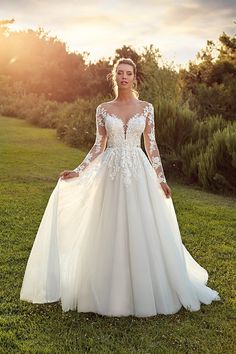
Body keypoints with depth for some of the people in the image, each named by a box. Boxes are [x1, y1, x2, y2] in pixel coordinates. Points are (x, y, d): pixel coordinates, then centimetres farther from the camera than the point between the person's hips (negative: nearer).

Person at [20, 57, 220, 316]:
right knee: (111, 232, 4)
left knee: (143, 232, 1)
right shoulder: (103, 109, 6)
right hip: (111, 173, 1)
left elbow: (151, 145, 5)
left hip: (139, 173, 0)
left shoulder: (146, 108, 5)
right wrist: (78, 171, 0)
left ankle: (144, 291, 19)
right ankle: (112, 293, 19)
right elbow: (99, 146, 7)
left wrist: (161, 179, 2)